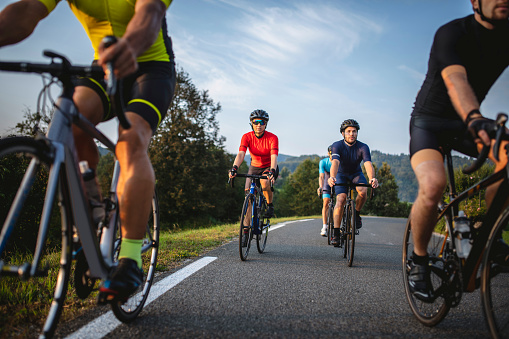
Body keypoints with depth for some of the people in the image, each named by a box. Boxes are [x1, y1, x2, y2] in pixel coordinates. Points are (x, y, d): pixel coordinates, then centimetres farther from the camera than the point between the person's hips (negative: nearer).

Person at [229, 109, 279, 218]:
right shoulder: (247, 137, -16)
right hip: (254, 167, 3)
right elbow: (241, 154, -30)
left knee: (265, 182, -35)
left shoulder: (272, 138, -22)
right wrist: (234, 168, -49)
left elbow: (274, 157, -35)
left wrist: (272, 171, -54)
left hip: (269, 167, -3)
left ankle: (270, 205, -6)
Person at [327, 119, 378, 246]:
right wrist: (332, 177, -60)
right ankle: (335, 233, -17)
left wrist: (372, 178, -56)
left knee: (363, 191, -31)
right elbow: (335, 162, -39)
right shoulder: (337, 145, -23)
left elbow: (368, 164, -35)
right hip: (341, 175, -1)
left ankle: (357, 213, -2)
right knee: (341, 200, -22)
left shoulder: (363, 147, -20)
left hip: (356, 174, 1)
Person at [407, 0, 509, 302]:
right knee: (434, 184, -31)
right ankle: (419, 260, -8)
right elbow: (455, 80, -36)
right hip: (429, 120, -5)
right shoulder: (452, 34, -18)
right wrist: (475, 120, -55)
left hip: (466, 122, 5)